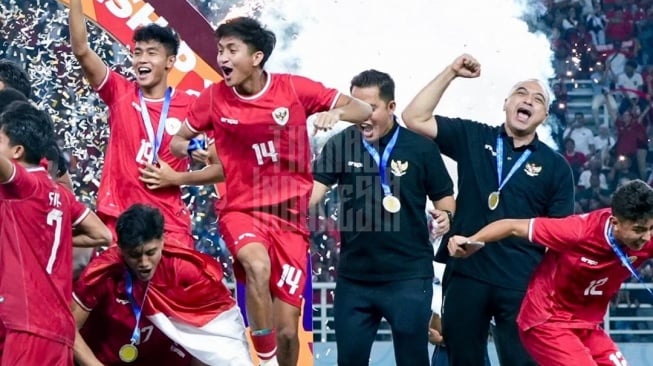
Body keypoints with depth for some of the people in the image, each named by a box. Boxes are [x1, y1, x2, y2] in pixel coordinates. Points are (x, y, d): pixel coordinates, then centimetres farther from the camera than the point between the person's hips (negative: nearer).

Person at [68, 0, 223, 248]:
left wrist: (176, 178, -9)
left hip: (169, 221, -1)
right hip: (119, 216, 1)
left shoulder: (190, 106, 0)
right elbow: (81, 50, -8)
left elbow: (222, 166, 3)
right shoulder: (119, 94, 4)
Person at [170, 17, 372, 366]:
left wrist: (336, 112, -24)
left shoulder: (294, 88, -6)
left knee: (287, 328, 1)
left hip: (289, 216, 1)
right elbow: (178, 140, 11)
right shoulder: (214, 98, -3)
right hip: (242, 210, -1)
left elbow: (363, 110, -2)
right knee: (258, 266, -36)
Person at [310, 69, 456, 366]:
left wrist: (445, 216, -19)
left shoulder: (421, 147, -4)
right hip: (354, 277, 2)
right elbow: (312, 191, -9)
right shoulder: (340, 145, 0)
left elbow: (444, 197, 4)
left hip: (408, 276, -2)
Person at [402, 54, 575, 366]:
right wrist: (451, 73, -5)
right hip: (466, 274, 1)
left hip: (522, 283, -1)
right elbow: (415, 119, 0)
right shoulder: (473, 138, 6)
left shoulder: (555, 166, 3)